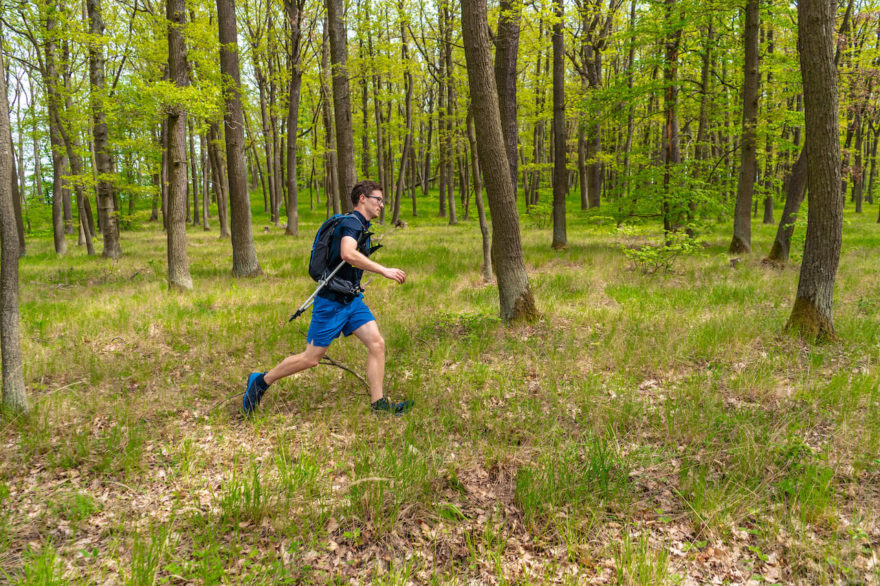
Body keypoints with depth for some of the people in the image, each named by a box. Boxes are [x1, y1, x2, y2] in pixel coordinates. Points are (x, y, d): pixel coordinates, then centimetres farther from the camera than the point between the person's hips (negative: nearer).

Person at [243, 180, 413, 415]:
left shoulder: (362, 226, 14)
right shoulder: (351, 222, -16)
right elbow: (347, 253, -36)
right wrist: (384, 270, -35)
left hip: (352, 299, 9)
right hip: (332, 301, -9)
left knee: (377, 343, -4)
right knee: (311, 358, 0)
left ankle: (378, 403, 3)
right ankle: (260, 381, 18)